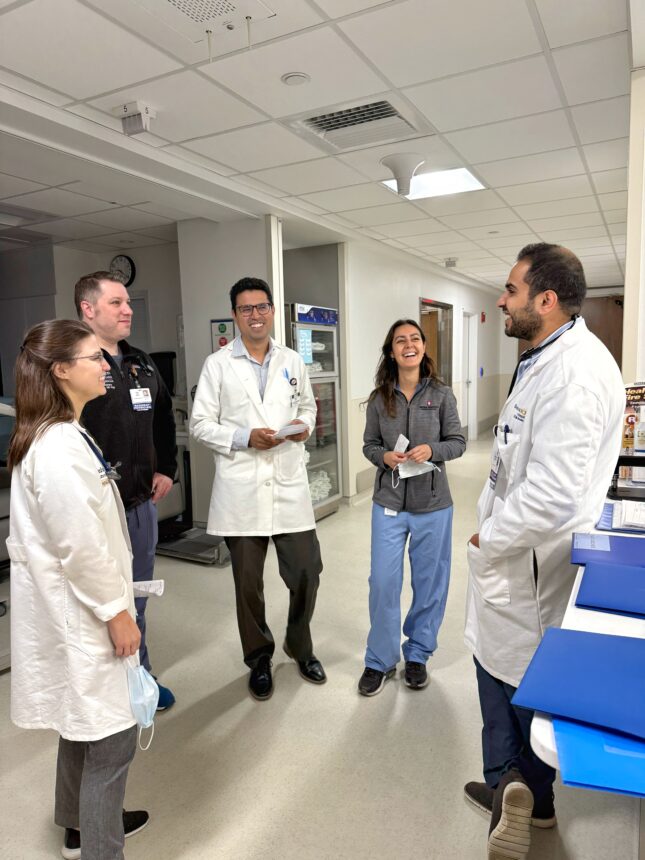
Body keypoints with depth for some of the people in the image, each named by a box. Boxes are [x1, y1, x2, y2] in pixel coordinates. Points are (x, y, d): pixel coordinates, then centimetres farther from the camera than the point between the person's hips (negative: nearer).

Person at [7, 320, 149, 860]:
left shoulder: (59, 435, 9)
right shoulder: (59, 448, -24)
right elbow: (80, 546, -25)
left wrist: (111, 602, 20)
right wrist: (116, 611, -14)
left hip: (74, 605, 11)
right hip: (78, 611, -11)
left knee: (82, 725, 26)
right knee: (112, 737, 2)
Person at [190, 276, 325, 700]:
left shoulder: (293, 361, 9)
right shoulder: (218, 364, 0)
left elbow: (308, 406, 19)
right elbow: (200, 423, -2)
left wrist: (305, 424, -4)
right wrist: (244, 438, -16)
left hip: (290, 484, 2)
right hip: (241, 488, -2)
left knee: (307, 571, 5)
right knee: (248, 582, 10)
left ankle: (300, 645, 34)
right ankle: (259, 659, 33)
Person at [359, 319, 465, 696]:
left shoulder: (441, 394, -4)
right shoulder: (379, 398, -1)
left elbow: (458, 442, -1)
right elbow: (369, 444, 6)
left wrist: (432, 450, -20)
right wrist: (384, 456, -15)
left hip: (432, 503, 0)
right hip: (389, 502, 1)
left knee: (429, 582, 12)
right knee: (383, 582, 3)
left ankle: (417, 655, 33)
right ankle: (380, 660, 23)